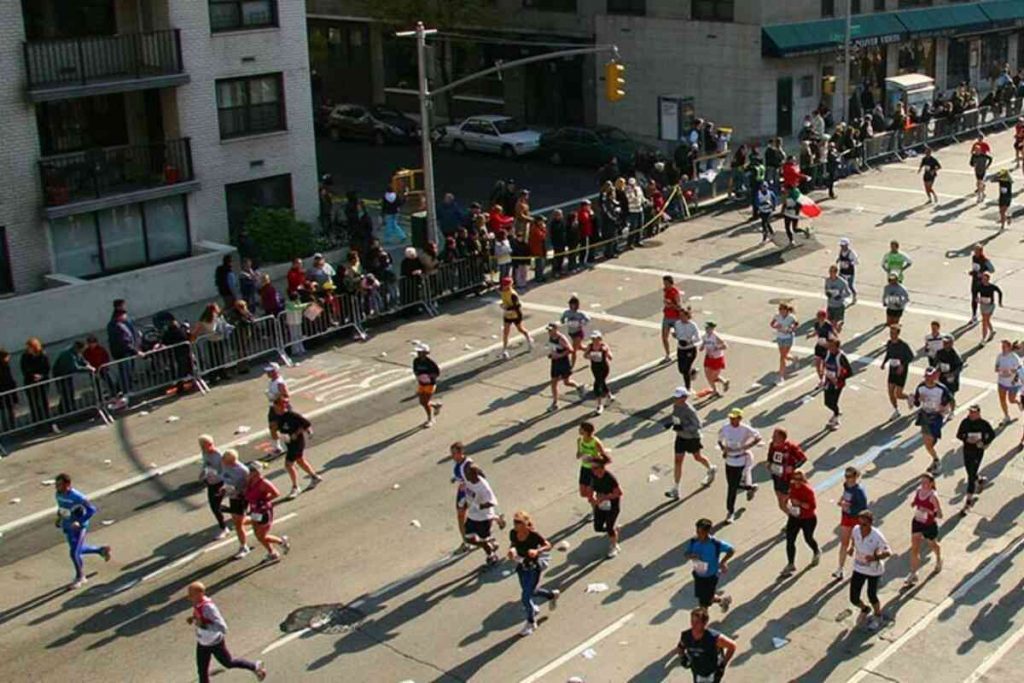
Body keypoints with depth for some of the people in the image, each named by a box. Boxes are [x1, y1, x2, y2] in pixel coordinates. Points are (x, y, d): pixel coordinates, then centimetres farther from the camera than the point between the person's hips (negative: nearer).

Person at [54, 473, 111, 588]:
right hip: (67, 527, 8)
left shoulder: (76, 496, -28)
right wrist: (59, 517, 1)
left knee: (74, 553, -7)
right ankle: (102, 550, 43)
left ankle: (80, 578, 16)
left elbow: (92, 509, -25)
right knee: (78, 550, 19)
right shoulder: (59, 494, -6)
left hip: (79, 528, -8)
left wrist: (80, 522, -29)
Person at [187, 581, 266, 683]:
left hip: (215, 643, -7)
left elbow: (222, 627, -35)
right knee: (202, 670, 12)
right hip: (202, 643, 7)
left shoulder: (208, 607, -36)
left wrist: (203, 625, -39)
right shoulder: (197, 603, -11)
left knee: (228, 663, 17)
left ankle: (255, 666, 40)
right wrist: (193, 619, -6)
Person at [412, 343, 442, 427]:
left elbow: (438, 373, -14)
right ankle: (436, 405, 39)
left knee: (426, 403, -4)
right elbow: (415, 370, 10)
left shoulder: (430, 362, -22)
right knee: (422, 402, 10)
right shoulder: (416, 361, -7)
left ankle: (430, 420, 19)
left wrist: (428, 376, -26)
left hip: (430, 384, -6)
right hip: (421, 384, 6)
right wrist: (417, 375, -12)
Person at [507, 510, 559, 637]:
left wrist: (537, 551, -33)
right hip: (521, 567, 6)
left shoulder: (533, 535, -27)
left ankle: (531, 623, 23)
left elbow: (548, 546, -15)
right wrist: (511, 549, -15)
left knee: (526, 598, -4)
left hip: (534, 568, -6)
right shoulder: (513, 533, -13)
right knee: (531, 592, 25)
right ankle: (553, 594, 55)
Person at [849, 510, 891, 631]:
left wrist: (875, 557, -41)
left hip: (874, 570, -4)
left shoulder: (877, 536, -28)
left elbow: (888, 552, -26)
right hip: (859, 568, 4)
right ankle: (864, 609, 41)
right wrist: (852, 547, 0)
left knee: (871, 595, 5)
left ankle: (878, 617, 39)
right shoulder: (856, 529, -15)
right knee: (854, 599, 3)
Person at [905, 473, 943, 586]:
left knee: (933, 545, 24)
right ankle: (913, 574, 7)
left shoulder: (933, 496, -25)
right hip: (917, 522, 4)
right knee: (914, 548, 0)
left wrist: (929, 511, -36)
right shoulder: (918, 491, -8)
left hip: (930, 525, -4)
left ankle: (938, 561, 56)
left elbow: (940, 515, -21)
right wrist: (912, 503, -11)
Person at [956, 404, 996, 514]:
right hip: (967, 450, 4)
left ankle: (968, 502, 0)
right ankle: (981, 481, 55)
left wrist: (985, 443, -11)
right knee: (970, 472, 19)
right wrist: (966, 439, -21)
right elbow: (959, 434, -2)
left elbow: (992, 434, 2)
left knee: (971, 476, -7)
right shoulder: (965, 422, -5)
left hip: (978, 451, -4)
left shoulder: (983, 423, -11)